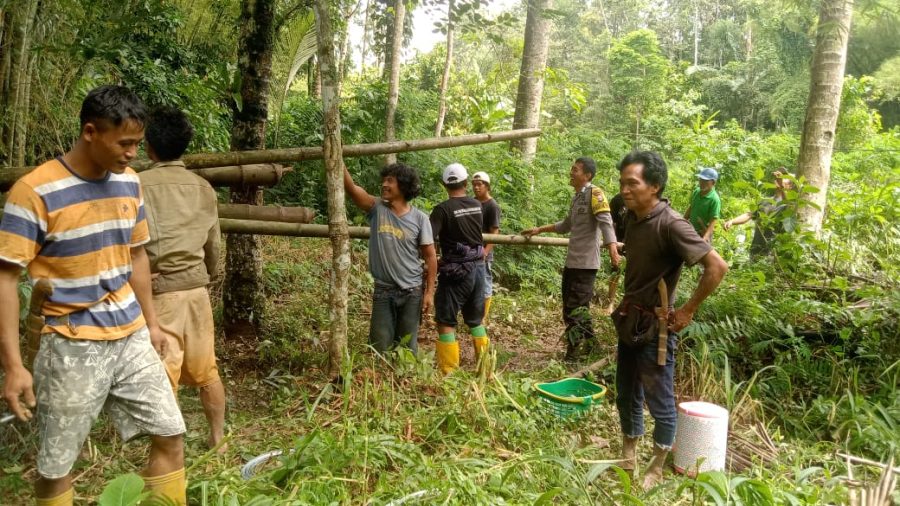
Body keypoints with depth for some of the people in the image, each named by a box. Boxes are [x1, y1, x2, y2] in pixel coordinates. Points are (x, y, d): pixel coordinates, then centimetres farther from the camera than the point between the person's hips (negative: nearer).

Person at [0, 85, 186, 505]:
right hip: (72, 348, -5)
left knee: (170, 436, 10)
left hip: (131, 337, 6)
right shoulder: (35, 191, -16)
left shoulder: (128, 182, 2)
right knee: (56, 466, 9)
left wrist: (151, 322, 16)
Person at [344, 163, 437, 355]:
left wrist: (429, 291, -5)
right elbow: (350, 187, -15)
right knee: (380, 347, 7)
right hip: (383, 291, 1)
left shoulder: (419, 218, -6)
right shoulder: (376, 208, -3)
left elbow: (430, 256, -2)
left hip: (412, 292, -1)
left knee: (408, 347, 11)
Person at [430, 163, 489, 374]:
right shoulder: (477, 206, 5)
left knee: (446, 322, 2)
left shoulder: (443, 209, -13)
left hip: (456, 272, -6)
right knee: (476, 320, 19)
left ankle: (449, 372, 1)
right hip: (478, 268, 6)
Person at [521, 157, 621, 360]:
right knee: (574, 308, 15)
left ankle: (573, 356, 2)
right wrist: (539, 229, 30)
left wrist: (613, 250, -36)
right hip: (572, 262, 9)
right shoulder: (577, 197, 17)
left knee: (575, 309, -6)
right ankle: (590, 348, 26)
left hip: (586, 263, -9)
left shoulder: (595, 193, -10)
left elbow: (606, 222, -22)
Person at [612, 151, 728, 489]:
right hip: (628, 322, 8)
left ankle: (656, 470, 27)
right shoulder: (633, 218, 2)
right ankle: (627, 460, 37)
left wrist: (687, 312, -18)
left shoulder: (671, 224, -21)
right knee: (626, 397, 19)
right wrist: (625, 306, 12)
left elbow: (717, 267, -25)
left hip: (655, 327, -8)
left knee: (659, 403, 9)